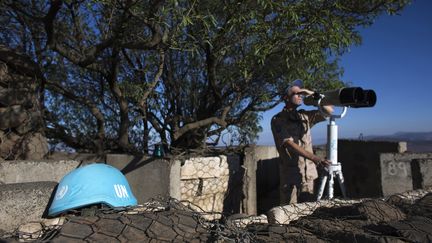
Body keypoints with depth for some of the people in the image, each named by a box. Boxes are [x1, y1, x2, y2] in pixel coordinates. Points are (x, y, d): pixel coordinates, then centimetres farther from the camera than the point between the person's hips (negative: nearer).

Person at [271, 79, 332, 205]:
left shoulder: (305, 116, 10)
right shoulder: (277, 119, -7)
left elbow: (329, 111, 11)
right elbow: (289, 144, -18)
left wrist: (313, 95, -1)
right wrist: (315, 158, -29)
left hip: (309, 173, 5)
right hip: (291, 175, -5)